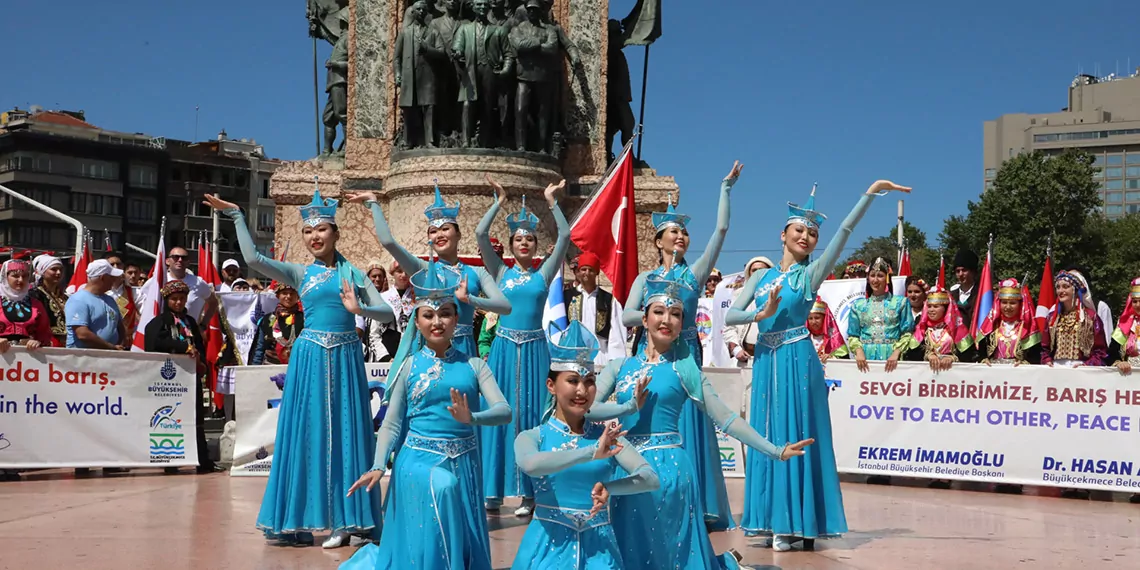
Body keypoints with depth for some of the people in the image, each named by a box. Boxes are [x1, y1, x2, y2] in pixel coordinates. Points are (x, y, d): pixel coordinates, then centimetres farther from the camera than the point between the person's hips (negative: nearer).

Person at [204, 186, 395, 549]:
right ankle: (301, 519, 12)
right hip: (310, 358, 0)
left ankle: (343, 519, 10)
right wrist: (237, 216, -4)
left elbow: (387, 312, 1)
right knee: (308, 434, 3)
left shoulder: (354, 274, 8)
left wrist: (358, 308, -17)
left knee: (343, 434, 3)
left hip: (345, 358, 0)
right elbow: (252, 259, -7)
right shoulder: (299, 273, 7)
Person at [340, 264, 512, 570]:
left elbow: (504, 411, -9)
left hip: (463, 464, 2)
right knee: (422, 542, -22)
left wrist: (472, 418, -28)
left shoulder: (473, 365, 2)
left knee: (464, 542, 8)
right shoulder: (409, 366, 1)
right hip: (418, 462, -2)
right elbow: (392, 423, 0)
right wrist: (378, 466, -13)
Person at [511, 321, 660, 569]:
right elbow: (530, 465, -25)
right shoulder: (532, 437, -2)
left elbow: (651, 479, -8)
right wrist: (592, 453, -30)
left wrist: (609, 488, -25)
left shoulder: (607, 435, 2)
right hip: (550, 545, -1)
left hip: (598, 546, 1)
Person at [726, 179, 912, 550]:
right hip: (766, 361, 4)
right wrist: (759, 314, -12)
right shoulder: (761, 277, 12)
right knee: (769, 439, 6)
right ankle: (776, 520, 12)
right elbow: (729, 316, 6)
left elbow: (845, 231, -7)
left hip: (797, 361, -4)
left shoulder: (811, 274, 2)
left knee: (795, 438, -3)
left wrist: (871, 193, -14)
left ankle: (794, 523, 1)